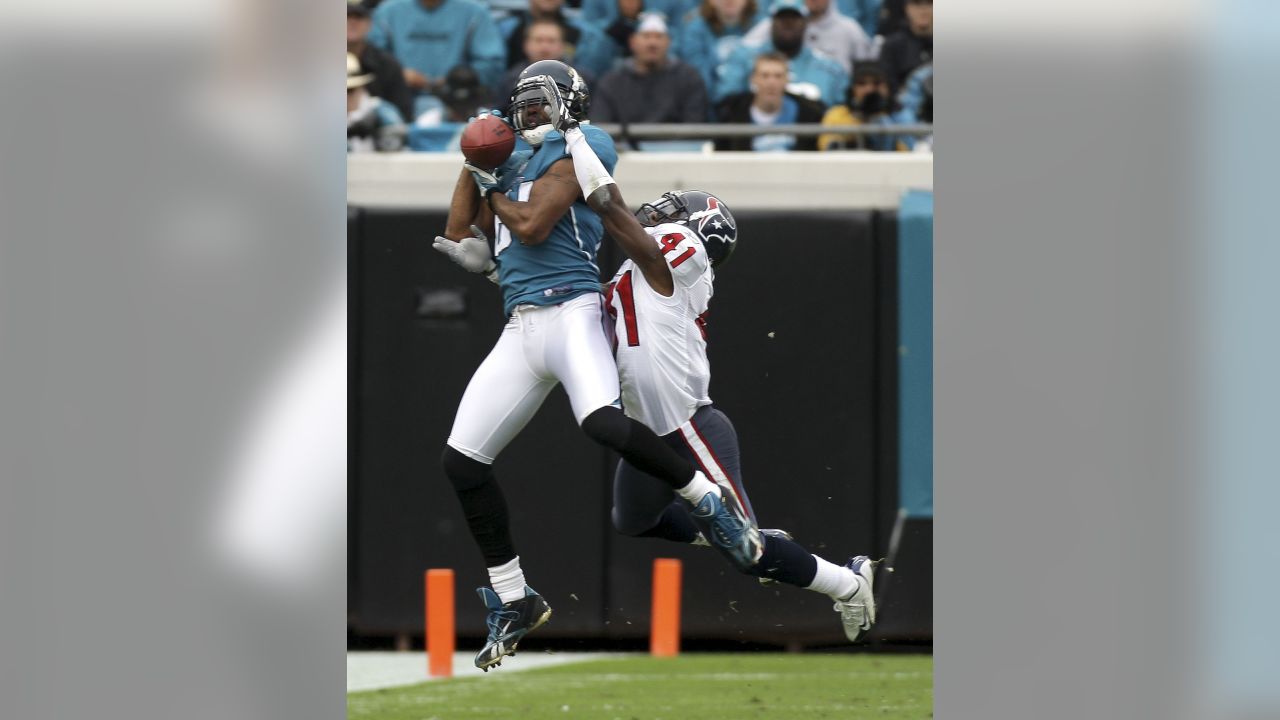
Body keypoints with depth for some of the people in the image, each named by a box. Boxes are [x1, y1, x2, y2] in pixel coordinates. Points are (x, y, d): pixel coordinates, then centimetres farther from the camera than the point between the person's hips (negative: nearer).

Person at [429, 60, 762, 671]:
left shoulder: (575, 152, 0)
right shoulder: (513, 163, 23)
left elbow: (533, 227, -11)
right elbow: (458, 234, 25)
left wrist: (493, 190, 6)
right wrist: (473, 166, 16)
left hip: (567, 313, -8)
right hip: (519, 331, 8)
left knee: (604, 424, -34)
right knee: (462, 460, 2)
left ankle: (712, 502, -13)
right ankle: (512, 603, 11)